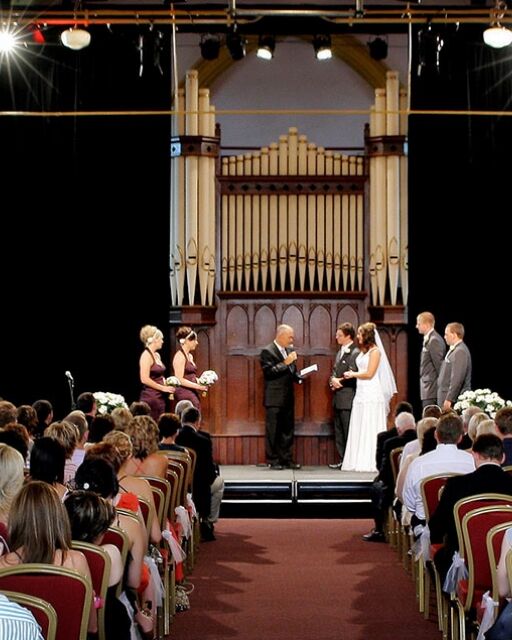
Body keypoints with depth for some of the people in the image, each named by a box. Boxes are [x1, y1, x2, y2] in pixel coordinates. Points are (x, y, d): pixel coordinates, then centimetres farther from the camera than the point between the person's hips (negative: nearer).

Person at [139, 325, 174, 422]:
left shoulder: (157, 355, 15)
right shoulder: (146, 355, -12)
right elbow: (145, 379, -19)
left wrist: (167, 386, 7)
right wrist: (163, 388, -15)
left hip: (160, 397, 9)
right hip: (151, 397, -9)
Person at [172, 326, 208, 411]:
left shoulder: (190, 356, 17)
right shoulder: (180, 356, -11)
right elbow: (180, 380, -16)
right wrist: (198, 386, -17)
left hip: (193, 393, 9)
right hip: (184, 393, -9)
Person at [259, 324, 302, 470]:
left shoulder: (289, 350, 14)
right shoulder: (267, 351, -8)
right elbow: (269, 372, -17)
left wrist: (299, 377, 1)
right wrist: (285, 363, -18)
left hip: (288, 398, 7)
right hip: (274, 398, -7)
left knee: (287, 430, 9)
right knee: (273, 431, -2)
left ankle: (286, 459, 14)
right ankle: (273, 461, 2)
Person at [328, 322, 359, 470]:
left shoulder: (354, 353, -13)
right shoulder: (340, 352, 18)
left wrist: (340, 381, -9)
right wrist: (333, 380, 0)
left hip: (348, 398, -9)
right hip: (338, 398, 9)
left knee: (348, 431, -5)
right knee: (339, 431, 12)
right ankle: (342, 459, 17)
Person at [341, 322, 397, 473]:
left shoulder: (375, 351, -8)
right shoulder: (363, 350, 16)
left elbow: (369, 374, -13)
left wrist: (353, 374, -1)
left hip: (371, 394, -8)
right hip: (361, 393, 8)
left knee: (370, 429, -6)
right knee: (359, 430, 6)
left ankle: (371, 462, -3)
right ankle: (360, 462, 7)